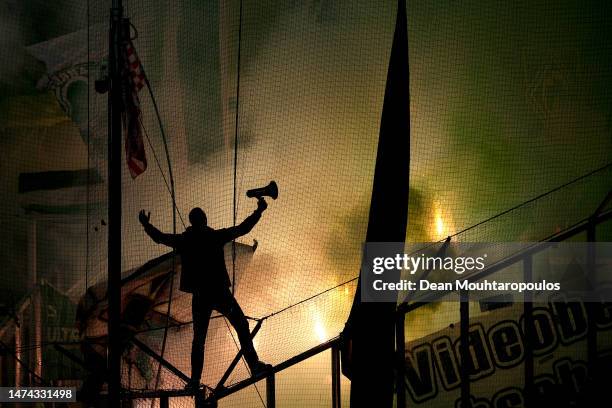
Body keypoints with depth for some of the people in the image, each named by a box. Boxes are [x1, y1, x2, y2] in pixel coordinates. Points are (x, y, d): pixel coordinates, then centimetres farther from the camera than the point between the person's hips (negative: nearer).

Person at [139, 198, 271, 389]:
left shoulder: (184, 240, 3)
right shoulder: (215, 236, -4)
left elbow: (159, 237, 16)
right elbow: (243, 228, -2)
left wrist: (146, 224, 34)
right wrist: (259, 211, 8)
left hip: (200, 296, 3)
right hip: (220, 292, -3)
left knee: (199, 337, 8)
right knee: (242, 326, 4)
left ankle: (195, 379, 3)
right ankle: (254, 365, -8)